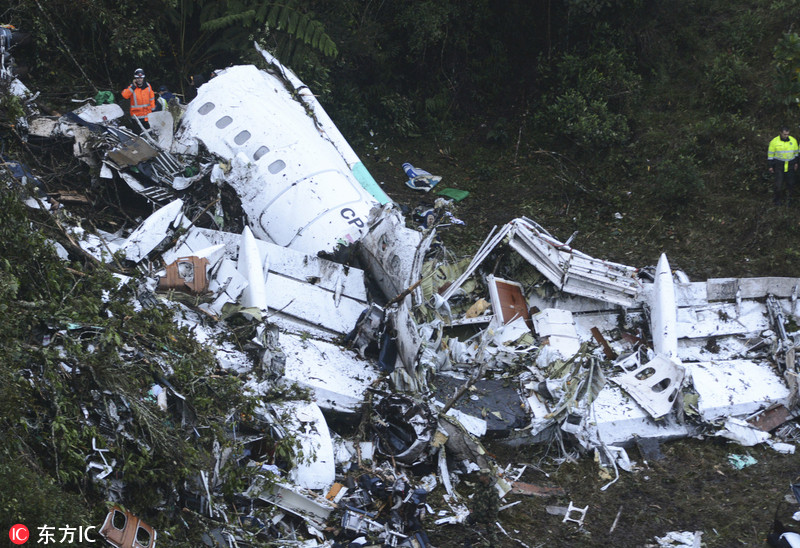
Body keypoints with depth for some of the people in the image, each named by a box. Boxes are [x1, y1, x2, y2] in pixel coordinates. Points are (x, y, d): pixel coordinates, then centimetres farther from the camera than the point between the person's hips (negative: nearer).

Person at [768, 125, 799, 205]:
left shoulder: (793, 140, -1)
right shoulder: (774, 141, -10)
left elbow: (796, 152, 13)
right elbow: (770, 154, -3)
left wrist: (796, 163, 14)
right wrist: (771, 166, -3)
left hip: (790, 165, 3)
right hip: (779, 165, -3)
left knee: (790, 183, 4)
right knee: (779, 184, -5)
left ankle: (787, 197, 21)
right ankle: (777, 199, 10)